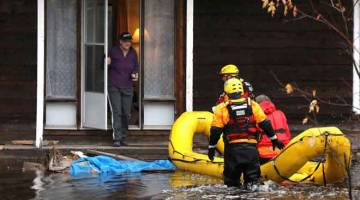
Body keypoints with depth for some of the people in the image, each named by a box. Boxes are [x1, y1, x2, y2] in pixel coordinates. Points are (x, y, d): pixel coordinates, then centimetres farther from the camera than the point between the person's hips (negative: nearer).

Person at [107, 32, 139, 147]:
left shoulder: (133, 53, 4)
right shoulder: (113, 52, -8)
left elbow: (136, 66, 18)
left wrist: (136, 74, -2)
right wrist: (107, 63, -20)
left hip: (127, 87, 4)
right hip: (114, 87, -4)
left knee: (126, 113, 5)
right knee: (117, 112, -12)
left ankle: (123, 138, 16)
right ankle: (117, 139, -14)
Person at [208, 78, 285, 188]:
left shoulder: (222, 109, -2)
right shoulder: (252, 105, 3)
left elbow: (215, 130, -3)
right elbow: (265, 124, 5)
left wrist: (211, 148, 8)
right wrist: (274, 139, 16)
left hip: (232, 148, -1)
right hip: (251, 148, 1)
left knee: (231, 180, 11)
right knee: (252, 178, 8)